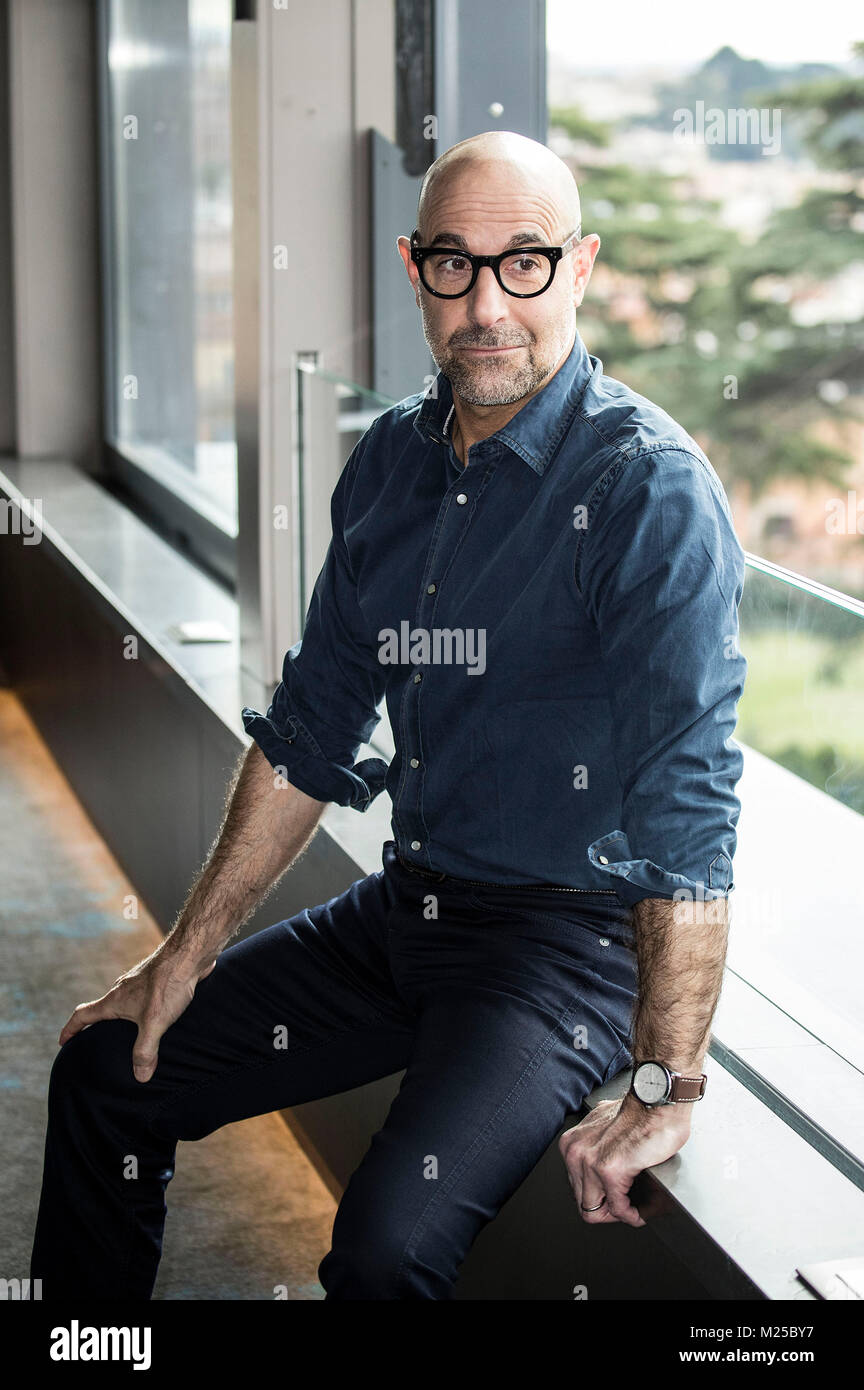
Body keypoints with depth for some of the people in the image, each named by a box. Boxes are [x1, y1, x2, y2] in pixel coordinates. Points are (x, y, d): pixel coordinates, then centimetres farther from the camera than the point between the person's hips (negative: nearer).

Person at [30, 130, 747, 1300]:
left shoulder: (648, 488, -17)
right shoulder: (392, 460, 6)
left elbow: (690, 804, -23)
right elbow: (308, 732, 13)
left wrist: (665, 1090, -26)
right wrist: (188, 956, 12)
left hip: (572, 939, -7)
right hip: (407, 903, 7)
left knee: (388, 1241, -28)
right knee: (108, 1071, 9)